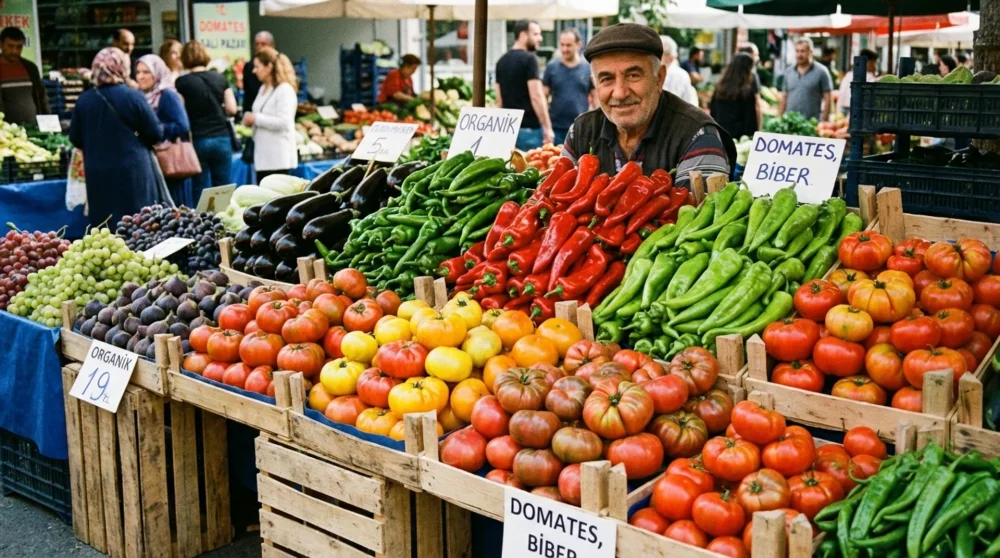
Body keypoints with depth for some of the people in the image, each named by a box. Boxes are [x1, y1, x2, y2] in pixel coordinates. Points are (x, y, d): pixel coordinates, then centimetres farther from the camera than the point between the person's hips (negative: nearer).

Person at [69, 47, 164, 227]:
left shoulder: (84, 100, 0)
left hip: (98, 175, 3)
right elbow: (156, 134, -5)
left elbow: (75, 138, 9)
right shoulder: (133, 97, -9)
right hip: (133, 172, -3)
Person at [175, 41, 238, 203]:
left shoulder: (182, 82, -6)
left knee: (200, 190, 3)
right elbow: (232, 109, 3)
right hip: (222, 138, 3)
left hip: (198, 140, -3)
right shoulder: (219, 78, 3)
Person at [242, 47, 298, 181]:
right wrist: (250, 119, 5)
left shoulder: (285, 90, -12)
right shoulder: (263, 88, 15)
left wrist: (256, 118, -15)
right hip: (263, 155, 9)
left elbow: (283, 122, -21)